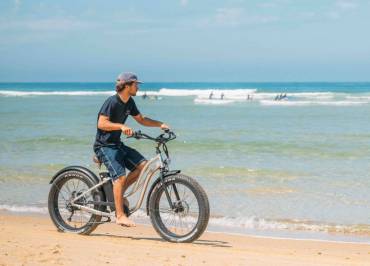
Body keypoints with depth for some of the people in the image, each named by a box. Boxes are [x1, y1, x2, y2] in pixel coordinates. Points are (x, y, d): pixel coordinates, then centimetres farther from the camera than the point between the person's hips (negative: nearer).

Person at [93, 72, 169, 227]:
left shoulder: (129, 103, 8)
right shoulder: (112, 102, -18)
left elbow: (141, 119, 19)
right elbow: (102, 123, -28)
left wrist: (160, 124, 7)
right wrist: (121, 126, -40)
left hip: (117, 144, 8)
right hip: (104, 146, -8)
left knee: (142, 165, -6)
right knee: (120, 175, -22)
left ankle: (118, 193, 8)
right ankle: (120, 216, -18)